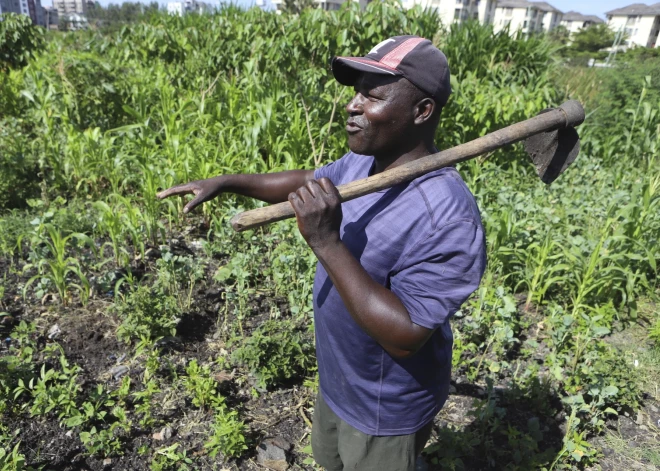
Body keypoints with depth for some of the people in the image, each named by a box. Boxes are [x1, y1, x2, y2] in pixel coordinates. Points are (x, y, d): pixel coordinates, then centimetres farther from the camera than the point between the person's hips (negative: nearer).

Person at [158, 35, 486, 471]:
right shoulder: (360, 164, -9)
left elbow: (404, 337, -36)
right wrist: (225, 182, 4)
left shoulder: (447, 219, -35)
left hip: (386, 408, -7)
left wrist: (326, 242, -40)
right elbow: (308, 181, 10)